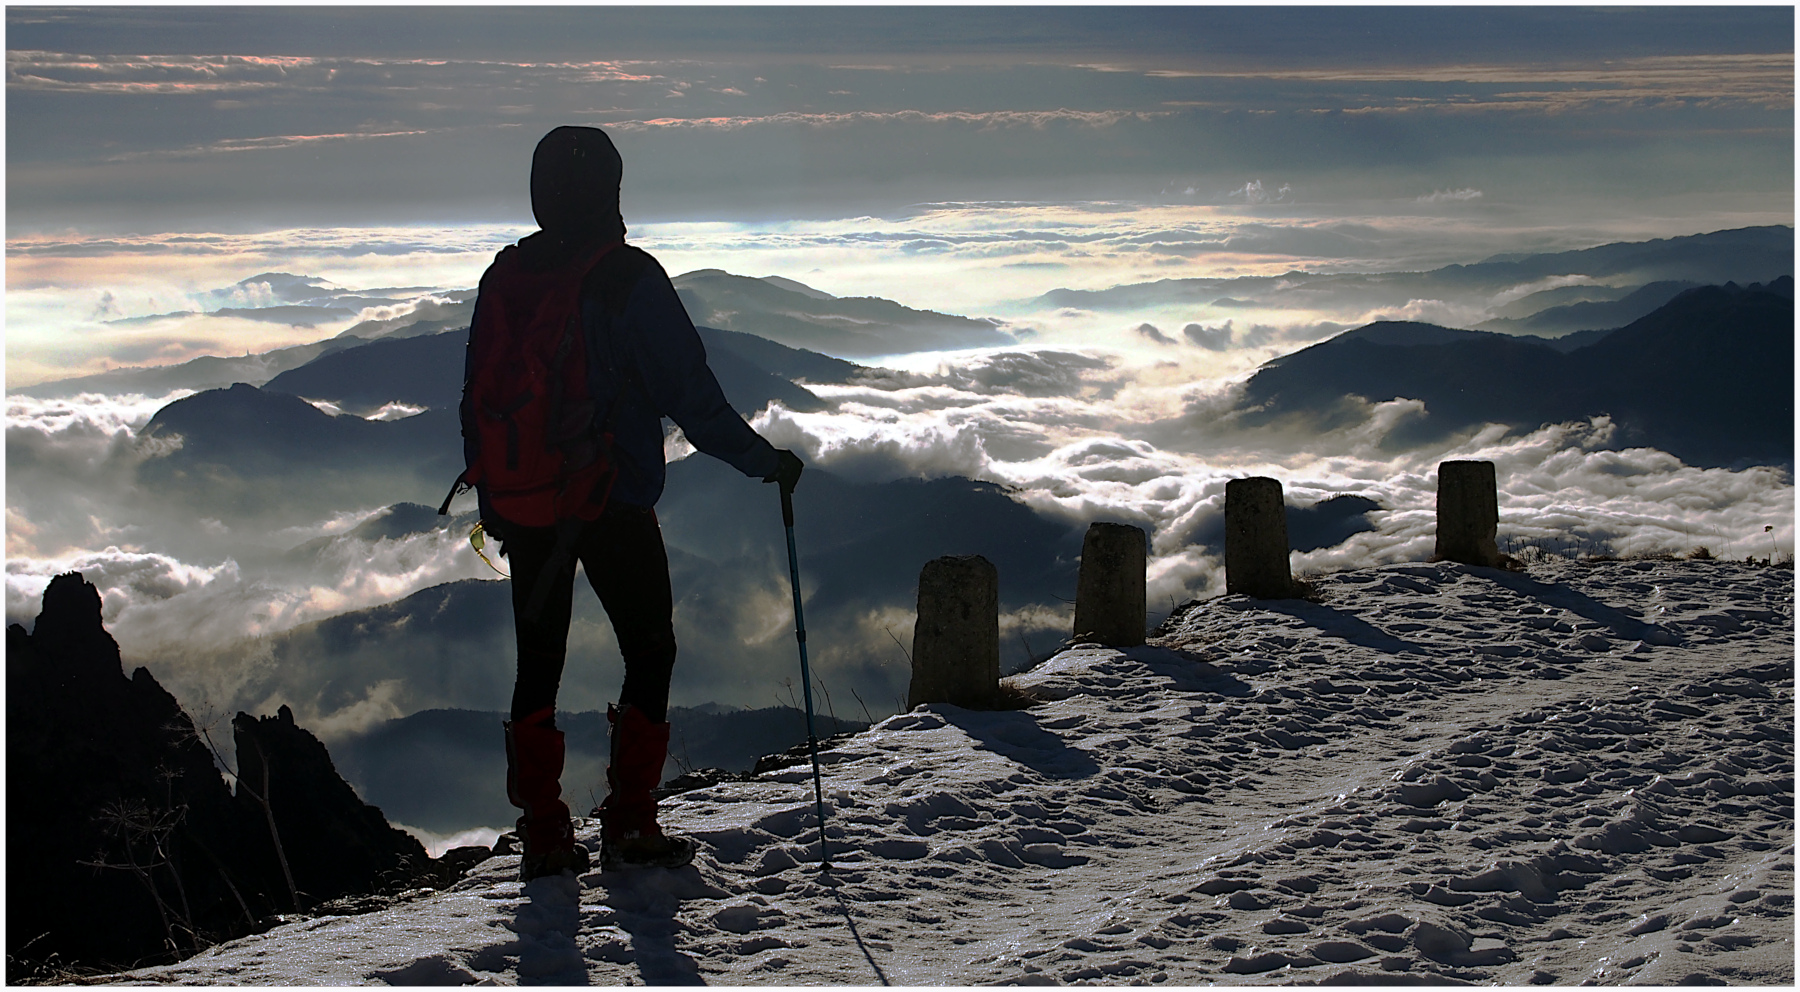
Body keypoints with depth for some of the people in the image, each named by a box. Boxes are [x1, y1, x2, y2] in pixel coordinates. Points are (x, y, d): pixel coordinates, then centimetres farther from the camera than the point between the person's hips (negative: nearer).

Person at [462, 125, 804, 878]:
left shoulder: (503, 278, 4)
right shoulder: (629, 279, -13)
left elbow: (477, 402, 10)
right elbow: (693, 397, -15)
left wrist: (492, 503, 20)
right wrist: (765, 462, -5)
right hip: (614, 505, -5)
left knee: (538, 661, 13)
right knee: (649, 654, 9)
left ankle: (542, 836, 13)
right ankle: (629, 826, 6)